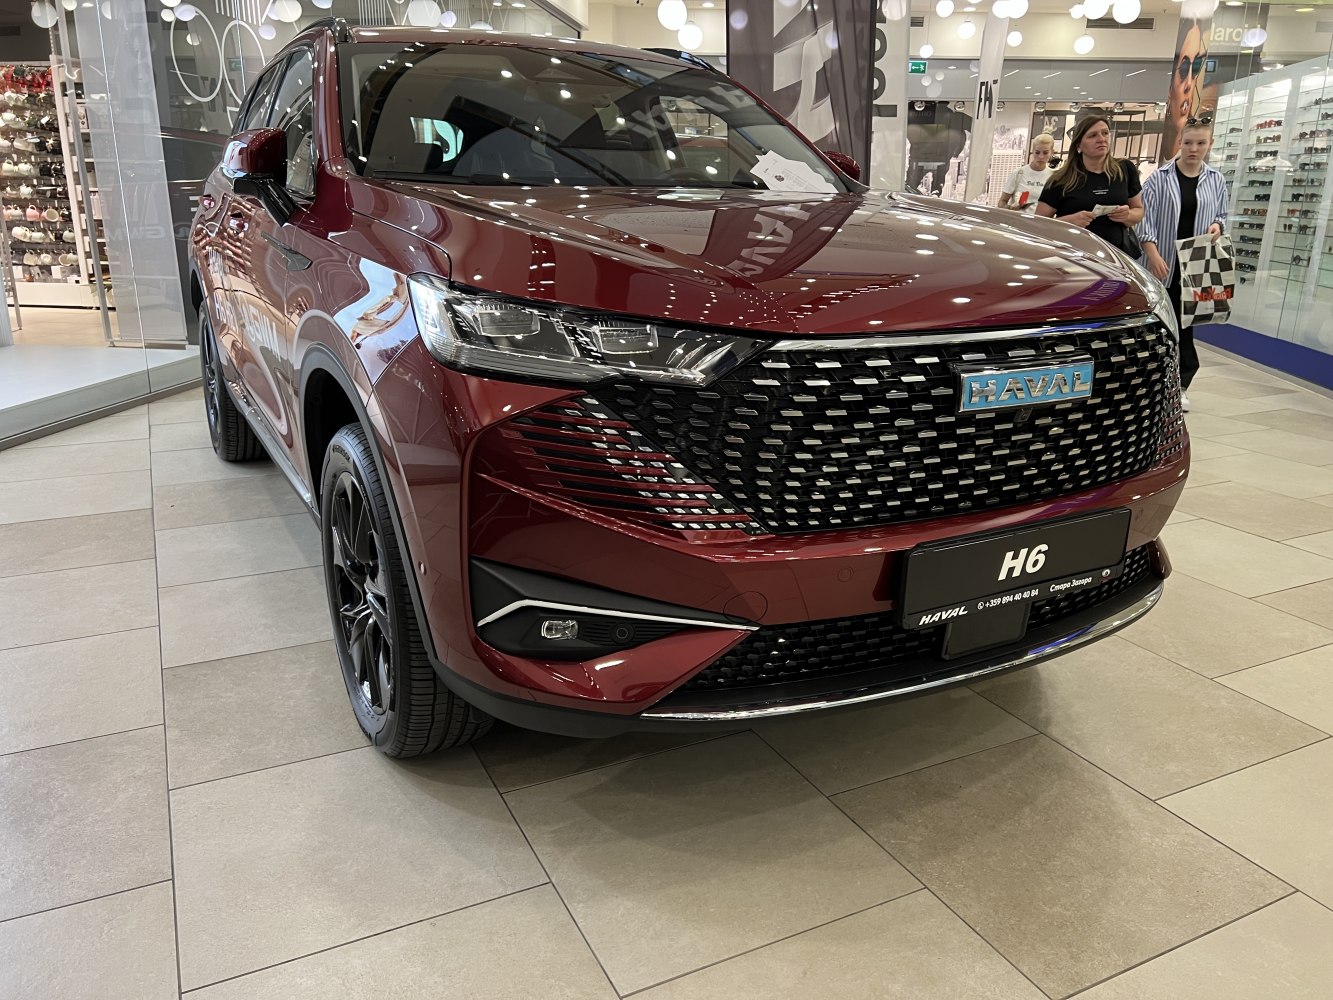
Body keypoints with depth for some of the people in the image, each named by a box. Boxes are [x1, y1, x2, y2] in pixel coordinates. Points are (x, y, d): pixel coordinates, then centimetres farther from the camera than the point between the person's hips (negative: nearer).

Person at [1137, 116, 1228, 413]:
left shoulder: (1216, 181, 9)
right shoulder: (1160, 177, -2)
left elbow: (1222, 216, 19)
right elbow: (1146, 218, -6)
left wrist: (1217, 226, -5)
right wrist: (1154, 255, -16)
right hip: (1163, 264, -2)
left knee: (1186, 322, 5)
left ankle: (1181, 384, 11)